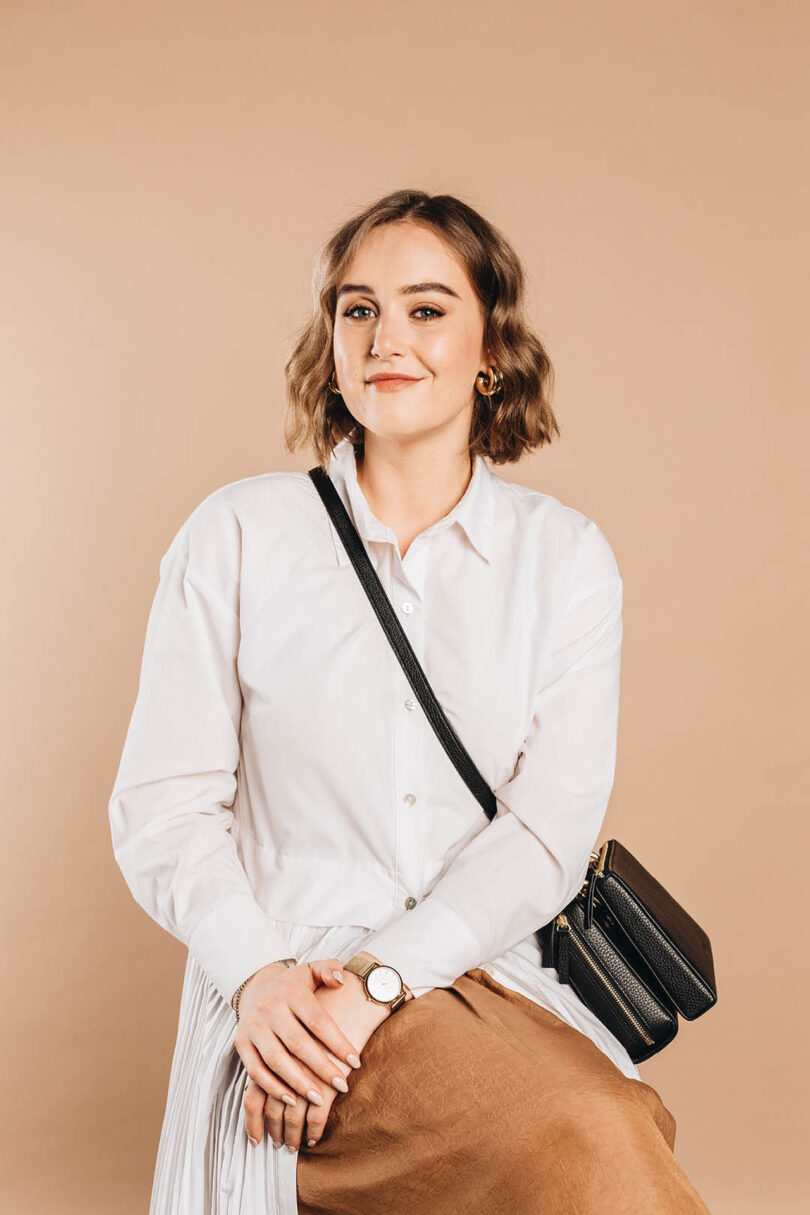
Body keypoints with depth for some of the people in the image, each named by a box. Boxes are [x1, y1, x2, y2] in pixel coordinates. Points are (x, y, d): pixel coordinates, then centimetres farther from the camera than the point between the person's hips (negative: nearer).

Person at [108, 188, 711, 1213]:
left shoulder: (565, 557, 7)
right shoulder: (238, 535, 4)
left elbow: (552, 825, -2)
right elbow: (162, 804, 1)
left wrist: (379, 982, -15)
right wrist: (258, 978, -16)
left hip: (500, 985, 3)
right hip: (292, 1002, -3)